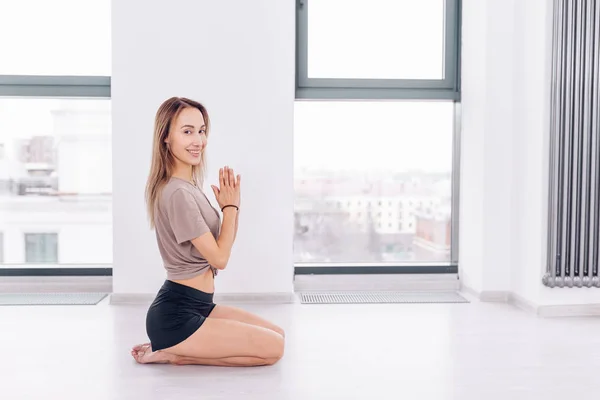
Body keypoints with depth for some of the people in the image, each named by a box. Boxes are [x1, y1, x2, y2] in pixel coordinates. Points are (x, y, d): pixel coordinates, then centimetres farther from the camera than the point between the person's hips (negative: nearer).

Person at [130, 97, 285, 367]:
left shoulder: (190, 187, 9)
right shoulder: (177, 193, -21)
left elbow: (222, 247, 13)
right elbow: (219, 258, -16)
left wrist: (232, 205, -2)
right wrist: (230, 206, -6)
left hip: (196, 306, 9)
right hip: (176, 314, -9)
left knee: (278, 334, 13)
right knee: (273, 348, -9)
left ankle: (174, 347, 10)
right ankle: (176, 354, -2)